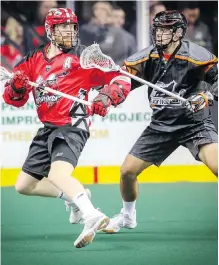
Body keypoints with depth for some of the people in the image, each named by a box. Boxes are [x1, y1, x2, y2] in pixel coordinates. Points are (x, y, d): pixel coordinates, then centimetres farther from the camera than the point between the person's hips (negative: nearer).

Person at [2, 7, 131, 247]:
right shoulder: (34, 60, 11)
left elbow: (121, 80, -7)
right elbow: (13, 99, 10)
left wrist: (107, 97, -27)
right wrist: (17, 87, -13)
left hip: (72, 126, -8)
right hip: (47, 129, 8)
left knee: (57, 174, -34)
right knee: (24, 186, 15)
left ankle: (92, 216, -51)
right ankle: (75, 196, 27)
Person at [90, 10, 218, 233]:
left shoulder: (195, 55, -16)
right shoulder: (147, 57, -4)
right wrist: (103, 99, -15)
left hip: (194, 124, -5)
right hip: (160, 126, 5)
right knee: (127, 171, 6)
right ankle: (128, 216, 34)